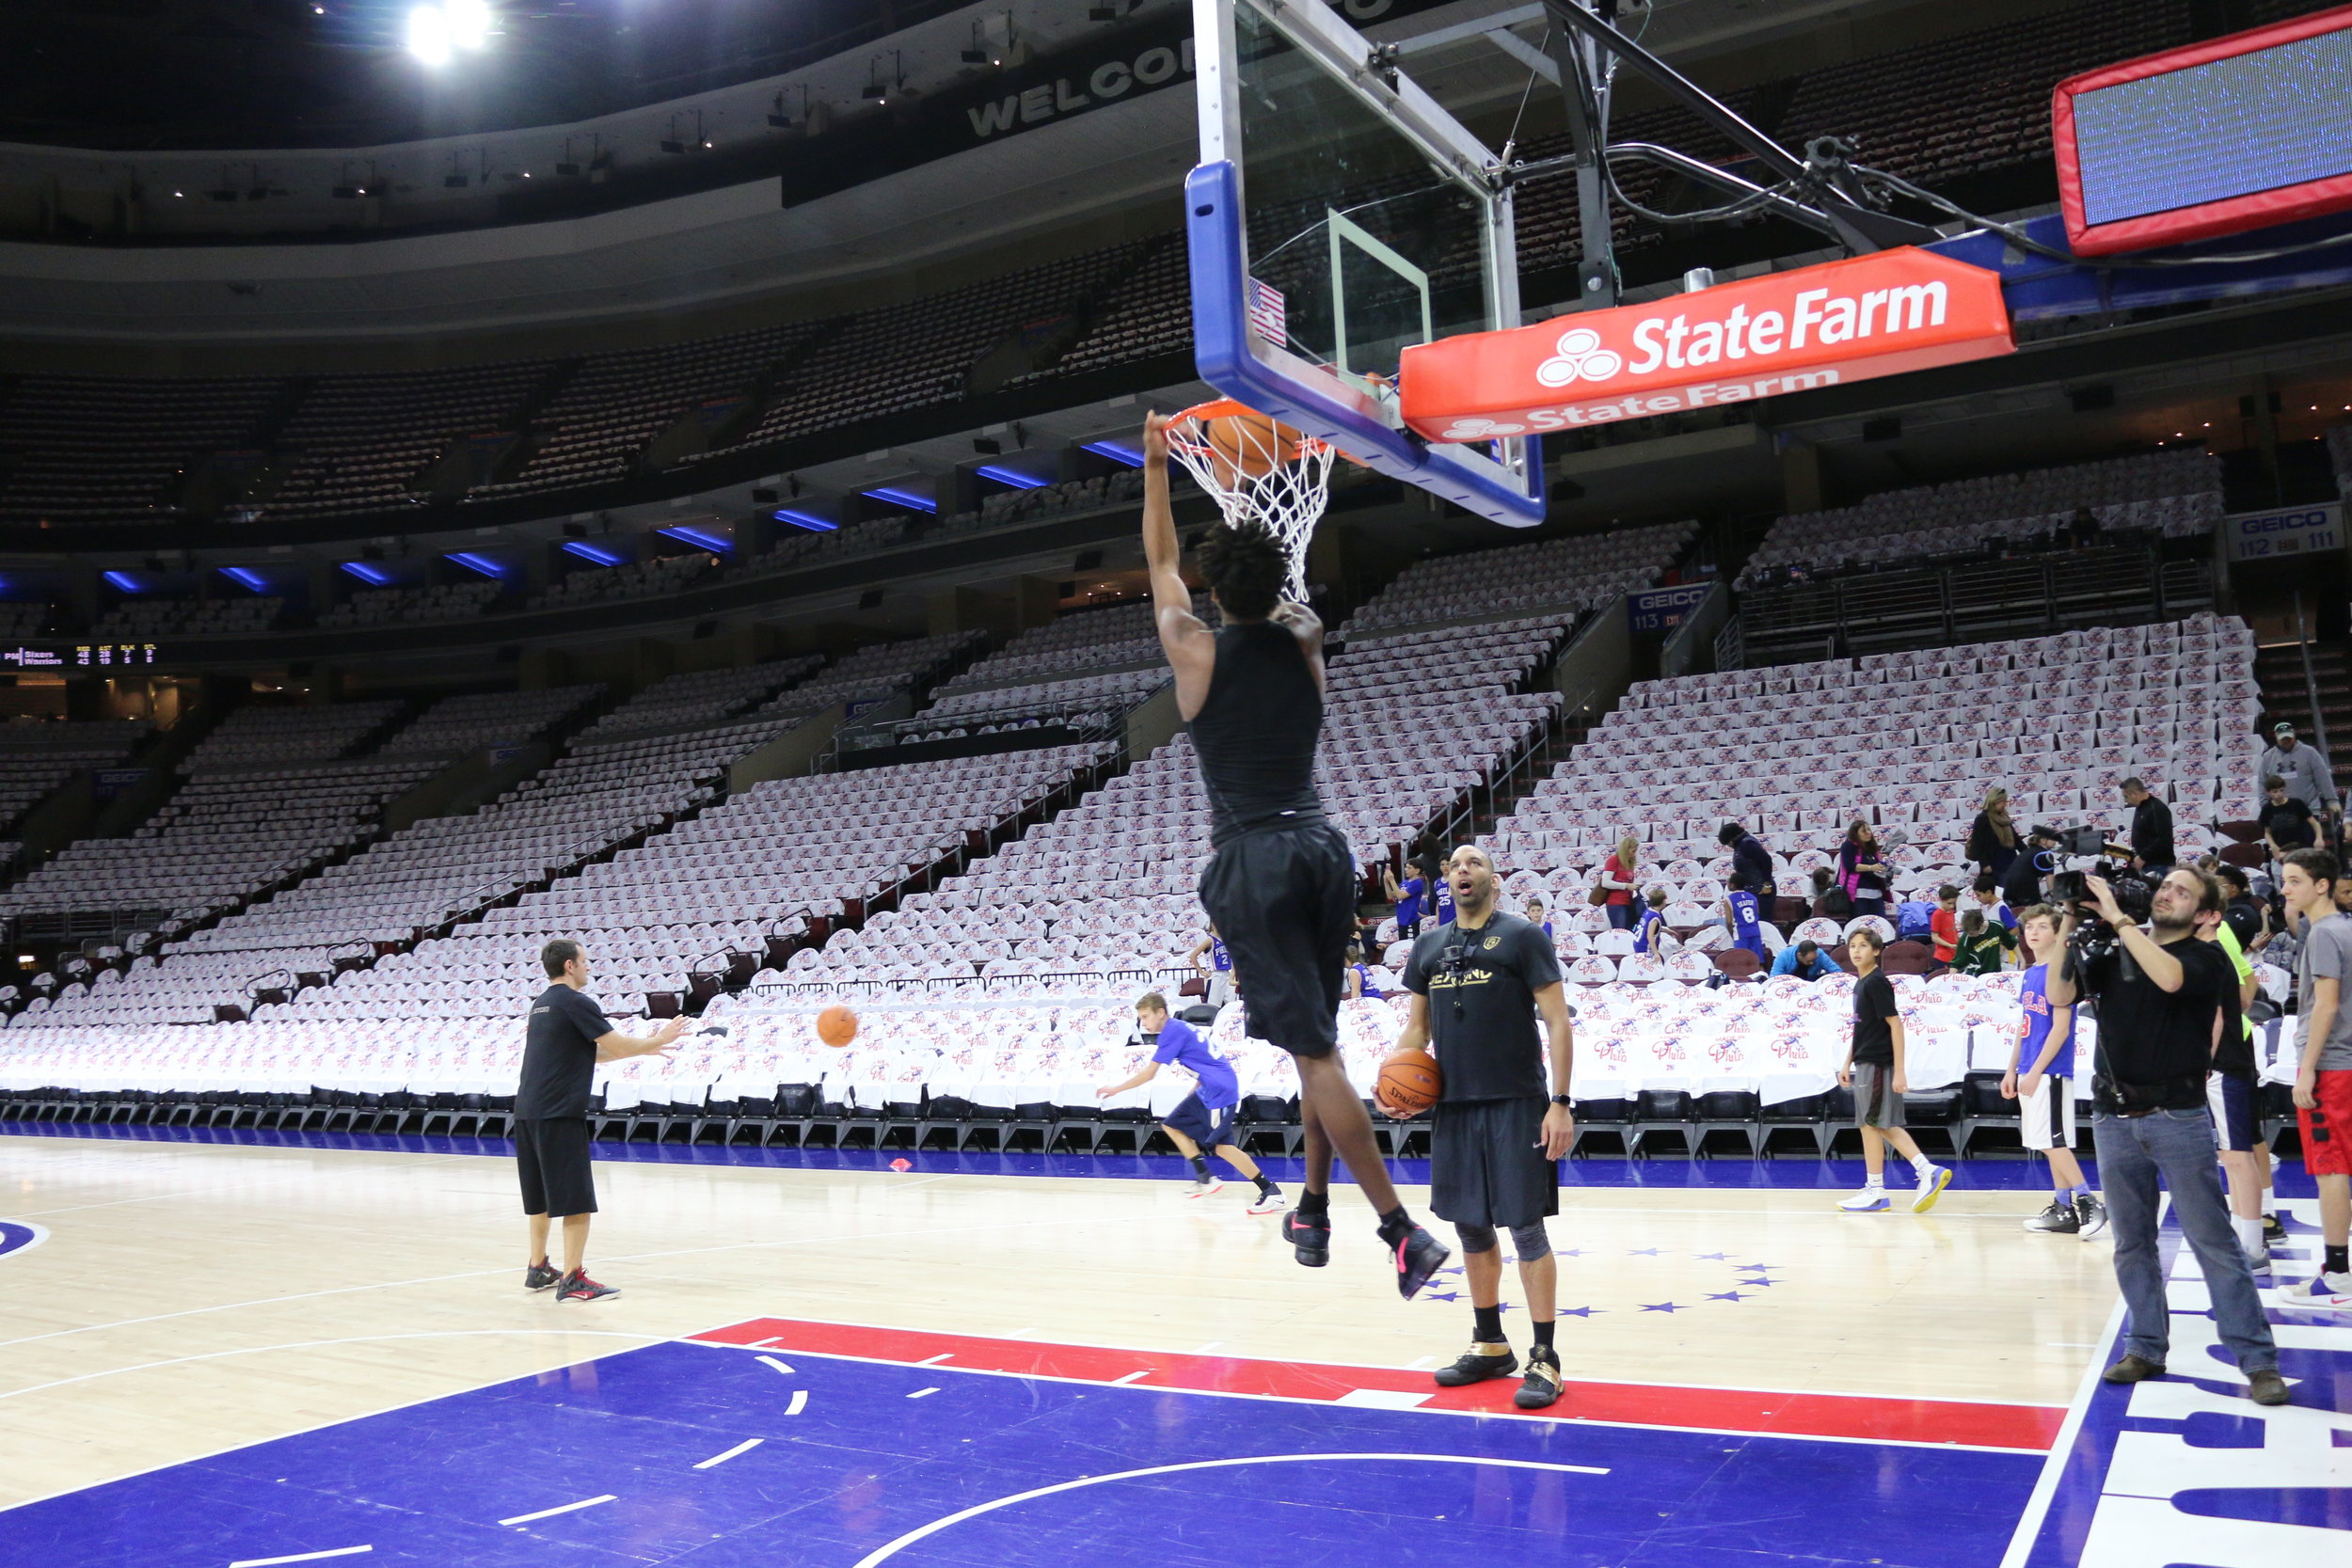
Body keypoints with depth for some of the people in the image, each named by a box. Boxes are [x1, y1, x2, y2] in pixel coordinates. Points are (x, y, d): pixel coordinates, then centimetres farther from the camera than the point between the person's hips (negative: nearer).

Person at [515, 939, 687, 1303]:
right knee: (576, 1199, -6)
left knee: (541, 1196, 18)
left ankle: (538, 1269, 26)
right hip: (559, 1113, -9)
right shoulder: (575, 1002, -9)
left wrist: (641, 1047, 24)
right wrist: (659, 1039, 6)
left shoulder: (541, 1004, 18)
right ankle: (572, 1280, -6)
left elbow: (588, 1052, 24)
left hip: (528, 1112, 9)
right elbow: (618, 1045, -10)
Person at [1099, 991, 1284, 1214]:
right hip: (1208, 1089, 11)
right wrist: (1191, 1094, 24)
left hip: (1220, 1089, -11)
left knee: (1222, 1145, -15)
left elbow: (1148, 1074, -14)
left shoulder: (1172, 1031, -13)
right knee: (1172, 1125, 16)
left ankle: (1272, 1192, -14)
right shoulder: (1179, 1028, 16)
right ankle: (1206, 1179, 14)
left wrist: (1116, 1089, -5)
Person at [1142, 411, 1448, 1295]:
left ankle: (1403, 1231, -11)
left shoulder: (1196, 651, -1)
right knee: (1316, 1038, 17)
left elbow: (1160, 561, 16)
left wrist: (1155, 464, 28)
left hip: (1253, 859, -5)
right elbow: (1282, 597, 29)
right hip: (1322, 847, 5)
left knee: (1314, 1050, -7)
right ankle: (1312, 1212, 24)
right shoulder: (1306, 642, 7)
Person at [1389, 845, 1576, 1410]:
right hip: (1453, 1105, 5)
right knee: (1471, 1227, 12)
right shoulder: (1429, 946, 12)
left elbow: (1557, 1021, -6)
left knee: (1526, 1226, -3)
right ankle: (1490, 1346, 27)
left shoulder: (1522, 937, -3)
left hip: (1516, 1104, -5)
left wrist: (1560, 1101, -14)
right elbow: (1417, 1026, 19)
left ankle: (1544, 1358, 6)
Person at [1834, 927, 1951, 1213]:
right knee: (1885, 1125, 10)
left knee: (1870, 1124, -1)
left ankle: (1875, 1191, 8)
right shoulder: (1861, 985, 14)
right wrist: (1847, 1064, 19)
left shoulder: (1877, 982, -13)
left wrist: (1899, 1071, -19)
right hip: (1866, 1064, 9)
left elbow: (1895, 1024, -17)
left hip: (1877, 1064, -9)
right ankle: (1927, 1171, 10)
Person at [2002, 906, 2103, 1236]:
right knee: (2051, 1143, 11)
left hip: (2051, 1071, -9)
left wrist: (2035, 1071, -18)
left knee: (2052, 1141, -9)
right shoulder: (2029, 974, 14)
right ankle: (2063, 1210, 15)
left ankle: (2089, 1202, -1)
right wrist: (2012, 1069, 17)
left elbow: (2060, 1028, -16)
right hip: (2030, 1073, 9)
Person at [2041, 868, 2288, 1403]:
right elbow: (2059, 995, 0)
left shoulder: (2206, 957, -1)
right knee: (2131, 1244, 9)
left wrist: (2118, 918, -18)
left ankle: (2258, 1360, 5)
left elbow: (2169, 977, -23)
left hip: (2179, 1118, -4)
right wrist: (2069, 927, -6)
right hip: (2114, 1119, 4)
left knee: (2213, 1240, -2)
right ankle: (2146, 1348, 19)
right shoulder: (2112, 956, 11)